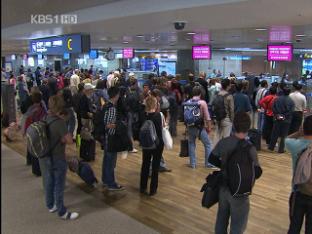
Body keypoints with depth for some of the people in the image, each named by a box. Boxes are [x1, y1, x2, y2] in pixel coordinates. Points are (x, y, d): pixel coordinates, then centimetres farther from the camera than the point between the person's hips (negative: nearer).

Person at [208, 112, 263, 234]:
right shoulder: (249, 148, -23)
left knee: (221, 218, 24)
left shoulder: (223, 142, -9)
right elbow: (257, 173, -20)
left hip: (223, 187, 5)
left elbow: (212, 159, 3)